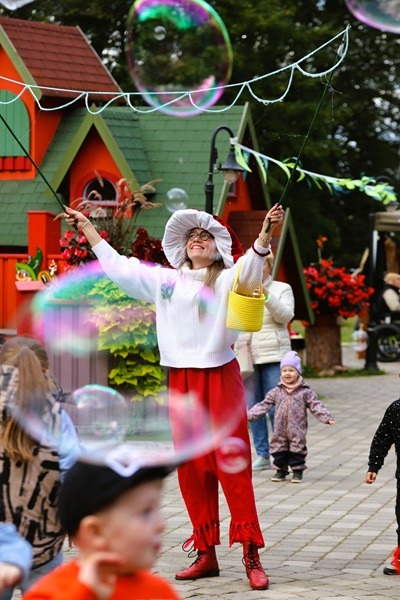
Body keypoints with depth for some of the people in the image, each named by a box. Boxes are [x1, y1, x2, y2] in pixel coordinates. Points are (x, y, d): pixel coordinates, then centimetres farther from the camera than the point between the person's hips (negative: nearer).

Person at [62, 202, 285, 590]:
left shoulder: (227, 281, 2)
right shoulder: (163, 281, 15)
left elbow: (250, 268, -20)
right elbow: (116, 266, 24)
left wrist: (265, 234, -38)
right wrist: (86, 227, 26)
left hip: (220, 380, -5)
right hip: (181, 384, 5)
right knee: (192, 470, 6)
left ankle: (251, 556, -7)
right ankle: (206, 555, 13)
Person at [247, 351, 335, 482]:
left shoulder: (305, 392, -2)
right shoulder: (276, 392, 5)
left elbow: (316, 406, -5)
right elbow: (264, 405, 6)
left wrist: (326, 417, -17)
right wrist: (249, 415, -1)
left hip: (297, 431, -3)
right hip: (280, 430, 3)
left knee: (297, 449, 1)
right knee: (279, 448, 7)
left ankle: (297, 471, 13)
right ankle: (281, 470, 20)